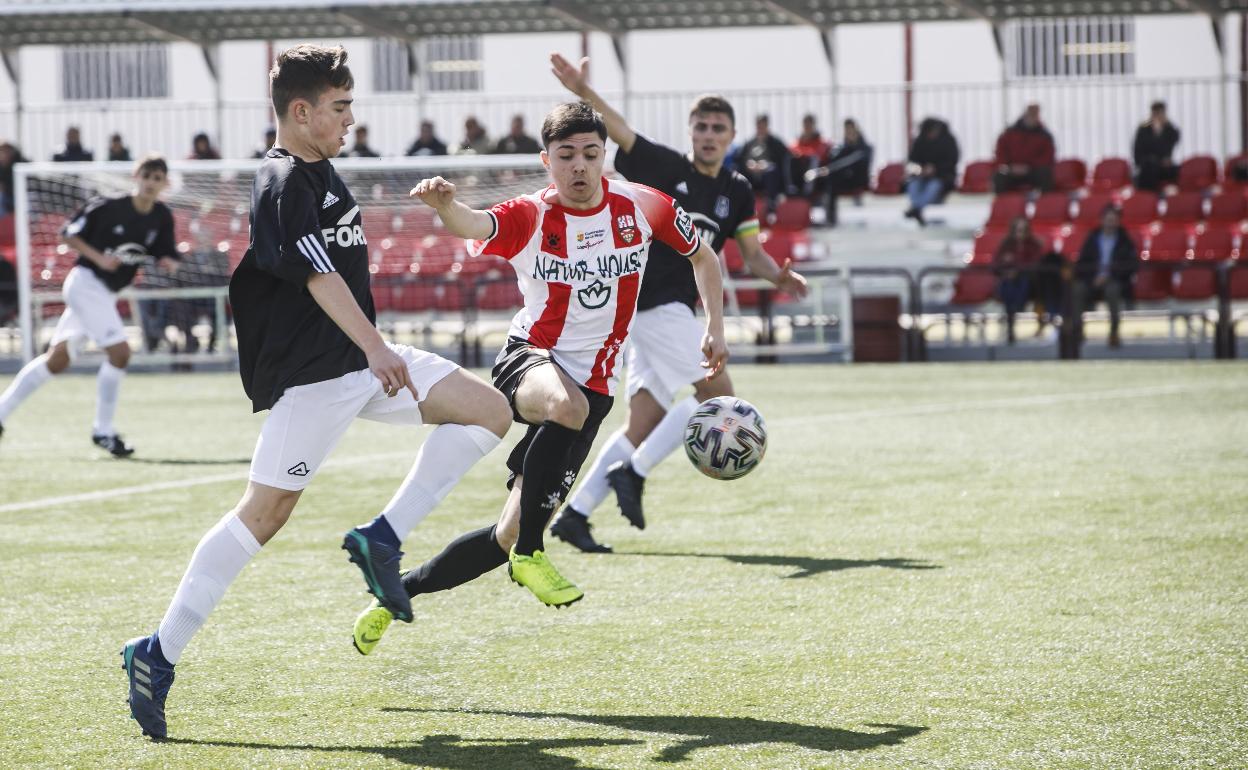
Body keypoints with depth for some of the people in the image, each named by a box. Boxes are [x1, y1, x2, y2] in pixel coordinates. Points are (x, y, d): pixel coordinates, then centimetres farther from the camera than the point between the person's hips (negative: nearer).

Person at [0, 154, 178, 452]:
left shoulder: (162, 218, 1)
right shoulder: (107, 207, -14)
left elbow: (166, 257, 8)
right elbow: (67, 234, -7)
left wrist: (168, 262, -16)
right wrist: (99, 258, -19)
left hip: (106, 293, 7)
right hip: (86, 282, -7)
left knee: (58, 359, 12)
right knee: (119, 351, -17)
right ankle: (102, 430, -6)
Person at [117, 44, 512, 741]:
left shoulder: (322, 173, 15)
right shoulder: (282, 187, -15)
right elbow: (319, 278, -28)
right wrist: (373, 348, -38)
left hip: (365, 362, 10)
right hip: (312, 374, -10)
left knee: (489, 410, 4)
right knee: (265, 512, -10)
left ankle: (384, 540, 1)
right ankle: (159, 654, -5)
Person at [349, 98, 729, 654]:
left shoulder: (641, 207, 0)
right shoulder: (530, 218, -8)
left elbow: (702, 255, 17)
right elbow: (475, 227, -31)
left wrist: (714, 326, 6)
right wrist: (445, 205, -54)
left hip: (592, 383, 3)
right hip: (530, 359, -3)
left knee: (509, 535, -3)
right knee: (567, 404, -42)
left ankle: (399, 591, 19)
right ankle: (529, 555, -26)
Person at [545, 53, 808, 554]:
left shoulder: (736, 192, 14)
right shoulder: (665, 167, -3)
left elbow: (752, 254, 14)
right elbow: (619, 129, -16)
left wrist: (779, 276, -8)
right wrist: (583, 92, -34)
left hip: (676, 310, 7)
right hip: (651, 300, -7)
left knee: (644, 425, 4)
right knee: (717, 393, -13)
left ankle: (575, 513, 5)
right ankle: (633, 473, -9)